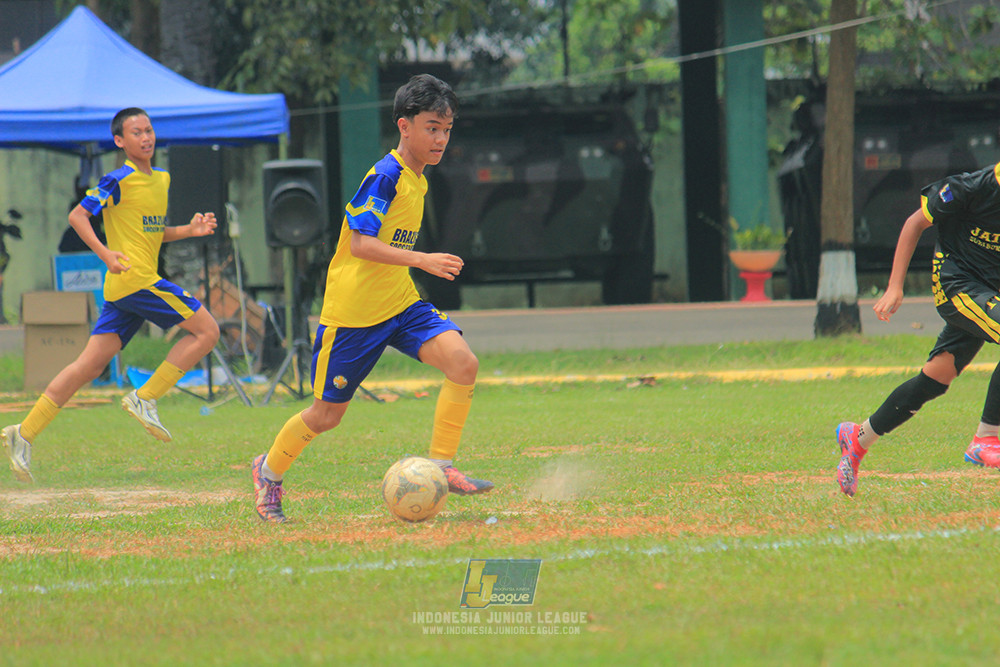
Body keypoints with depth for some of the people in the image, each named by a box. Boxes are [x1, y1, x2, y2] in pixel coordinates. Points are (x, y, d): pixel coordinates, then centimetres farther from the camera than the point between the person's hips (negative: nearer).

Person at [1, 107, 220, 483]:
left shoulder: (161, 178, 20)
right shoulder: (120, 181, -7)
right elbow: (77, 216, -9)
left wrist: (190, 230, 14)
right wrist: (105, 253, -21)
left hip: (121, 293, 9)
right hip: (135, 279, -9)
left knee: (88, 366, 4)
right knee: (207, 330, -8)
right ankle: (145, 398, -8)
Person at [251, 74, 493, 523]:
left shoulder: (417, 180, 10)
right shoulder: (385, 176, -18)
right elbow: (360, 243, -27)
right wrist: (422, 261, -34)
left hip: (400, 305, 7)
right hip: (353, 312, -7)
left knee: (463, 363, -17)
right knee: (327, 414, 4)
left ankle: (440, 468, -11)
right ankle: (270, 471, 31)